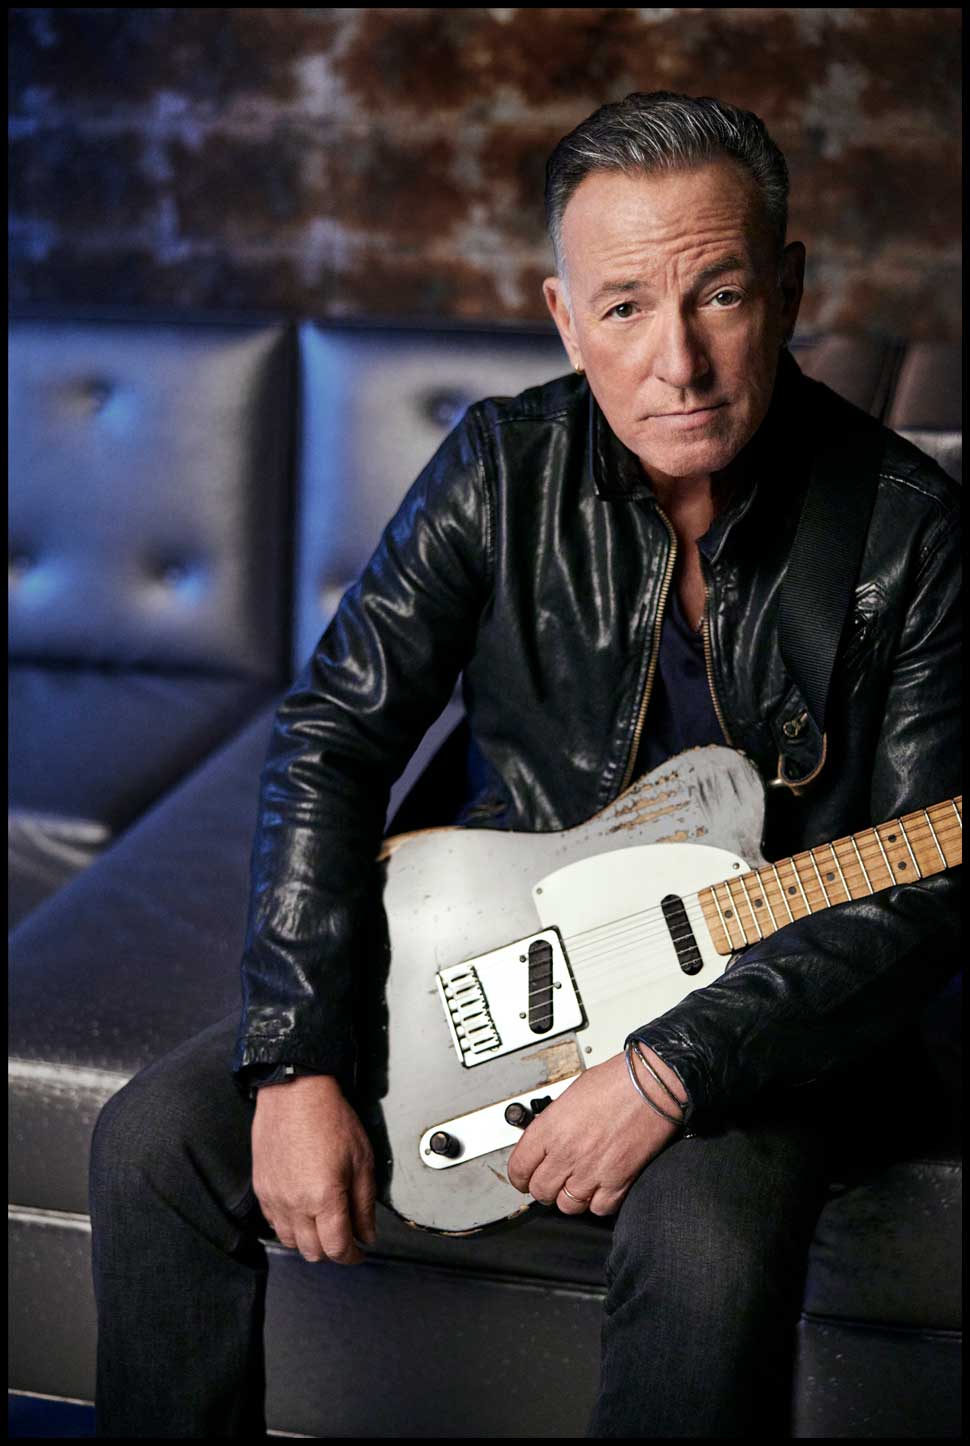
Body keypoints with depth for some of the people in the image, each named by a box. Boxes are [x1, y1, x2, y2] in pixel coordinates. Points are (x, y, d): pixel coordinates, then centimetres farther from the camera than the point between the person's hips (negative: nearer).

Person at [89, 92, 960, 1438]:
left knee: (712, 1256, -33)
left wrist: (668, 1073, -26)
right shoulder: (505, 466, -8)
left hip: (755, 999, -3)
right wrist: (296, 1065, -16)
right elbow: (331, 736, -8)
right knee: (155, 1143, -9)